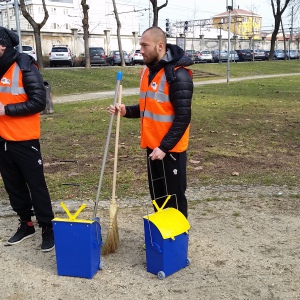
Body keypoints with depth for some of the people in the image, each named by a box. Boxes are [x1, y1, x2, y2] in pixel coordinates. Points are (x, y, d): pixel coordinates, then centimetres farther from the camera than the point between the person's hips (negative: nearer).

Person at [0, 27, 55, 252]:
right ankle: (26, 224, 30)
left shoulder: (25, 67, -11)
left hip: (24, 140, -7)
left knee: (36, 186, 2)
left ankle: (47, 228, 15)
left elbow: (38, 102, -16)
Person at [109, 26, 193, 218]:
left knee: (174, 200, 4)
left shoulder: (177, 74, -17)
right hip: (152, 146, 8)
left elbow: (183, 117, -20)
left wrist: (164, 147, -21)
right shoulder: (147, 71, 9)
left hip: (170, 149, -8)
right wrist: (127, 111, 2)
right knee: (158, 198, 18)